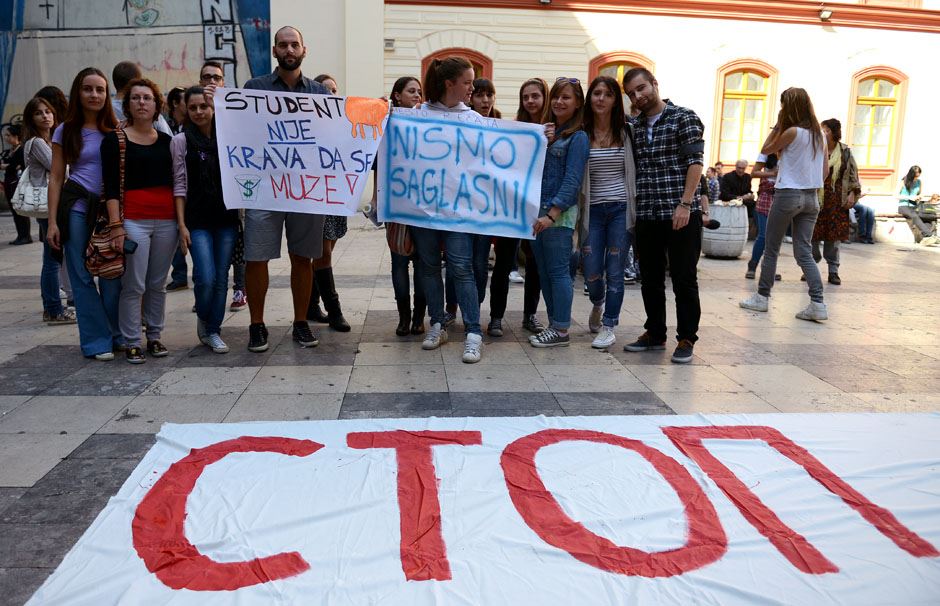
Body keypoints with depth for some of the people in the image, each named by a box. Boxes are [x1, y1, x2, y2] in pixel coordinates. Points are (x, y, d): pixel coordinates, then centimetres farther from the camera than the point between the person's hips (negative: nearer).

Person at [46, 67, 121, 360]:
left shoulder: (116, 130, 9)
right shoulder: (65, 132, 6)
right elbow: (56, 178, 5)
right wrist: (52, 222, -2)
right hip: (77, 209, -1)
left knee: (114, 275, 2)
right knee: (83, 277, 1)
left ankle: (118, 334, 17)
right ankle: (97, 341, 9)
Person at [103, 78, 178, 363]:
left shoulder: (167, 140, 13)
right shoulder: (114, 140, 2)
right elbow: (111, 188, -4)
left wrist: (182, 220, 6)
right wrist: (117, 226, -12)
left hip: (167, 220, 3)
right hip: (133, 219, -3)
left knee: (158, 284, 10)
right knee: (134, 286, -3)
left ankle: (154, 337, 21)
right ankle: (132, 342, 7)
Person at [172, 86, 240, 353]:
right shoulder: (181, 141, 3)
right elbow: (179, 185, -1)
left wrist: (242, 215, 4)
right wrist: (182, 225, -8)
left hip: (227, 219, 3)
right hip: (198, 220, -3)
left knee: (221, 278, 4)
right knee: (206, 278, -11)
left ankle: (212, 330, 18)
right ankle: (203, 320, 17)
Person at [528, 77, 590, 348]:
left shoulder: (578, 137, -4)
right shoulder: (546, 131, 16)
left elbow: (572, 181, -12)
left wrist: (551, 214, -20)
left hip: (560, 214, -7)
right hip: (538, 211, 7)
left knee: (558, 271, -4)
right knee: (544, 272, 11)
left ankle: (561, 331, 4)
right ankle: (554, 324, 21)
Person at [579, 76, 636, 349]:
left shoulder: (626, 132, 3)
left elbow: (635, 170, 6)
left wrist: (636, 208, -3)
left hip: (621, 208, 0)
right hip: (593, 210, 1)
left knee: (614, 272, 1)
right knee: (591, 273, 3)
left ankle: (609, 327, 13)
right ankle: (598, 305, 36)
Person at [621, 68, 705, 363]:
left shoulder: (684, 117, -2)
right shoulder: (633, 126, 14)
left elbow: (695, 162, -8)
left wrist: (685, 204, -16)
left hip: (681, 214, -5)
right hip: (646, 214, 6)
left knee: (684, 279, 1)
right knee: (650, 279, 12)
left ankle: (686, 339, 11)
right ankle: (655, 333, 24)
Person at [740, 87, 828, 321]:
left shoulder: (792, 132, -12)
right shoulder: (820, 134, 9)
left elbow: (766, 150, 2)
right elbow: (825, 170, 12)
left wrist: (777, 125, 3)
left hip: (788, 195, -6)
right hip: (811, 197, 7)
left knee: (771, 249, 7)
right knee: (804, 252, 6)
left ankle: (762, 297, 15)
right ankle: (818, 304, -4)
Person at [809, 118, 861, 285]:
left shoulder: (845, 152, 7)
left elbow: (853, 174, 11)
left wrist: (852, 193, 2)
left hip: (836, 200, 1)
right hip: (816, 198, -1)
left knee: (833, 236, 3)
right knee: (813, 235, 0)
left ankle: (833, 271, 12)